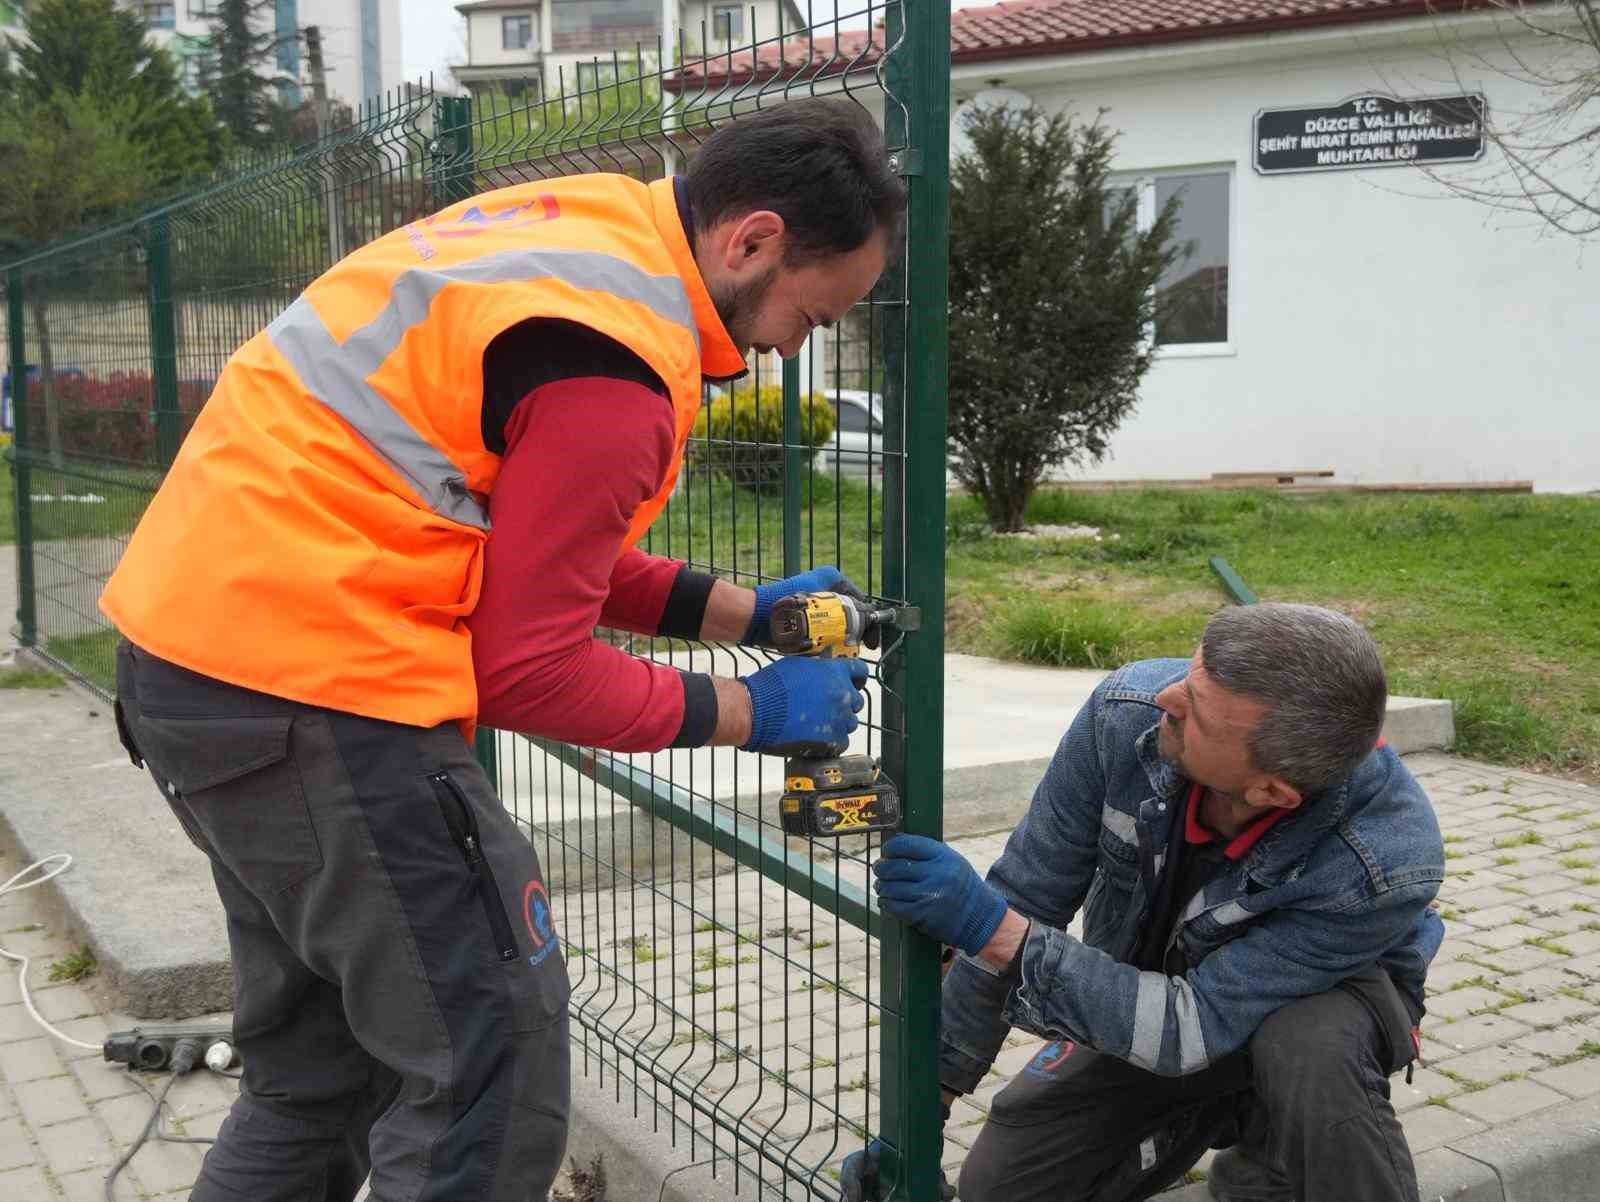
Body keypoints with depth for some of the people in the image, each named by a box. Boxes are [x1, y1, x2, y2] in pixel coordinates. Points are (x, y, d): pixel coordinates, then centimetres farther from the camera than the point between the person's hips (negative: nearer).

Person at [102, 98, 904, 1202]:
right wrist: (748, 713, -2)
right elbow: (530, 672, -15)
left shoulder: (583, 227, 9)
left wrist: (746, 612, 13)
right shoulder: (610, 365, -20)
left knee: (317, 1074, 22)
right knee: (492, 1081, 0)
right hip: (315, 695, -10)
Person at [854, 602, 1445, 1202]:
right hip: (1150, 987, 4)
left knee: (1311, 1047, -38)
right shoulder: (1128, 714, -30)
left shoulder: (1389, 860, -39)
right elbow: (1025, 898, -19)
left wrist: (997, 930, -46)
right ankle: (1222, 1112, 19)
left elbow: (1192, 1029, -36)